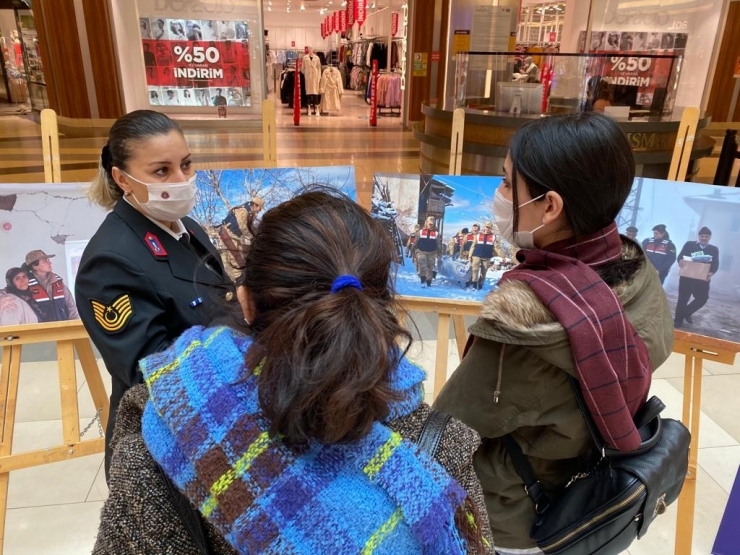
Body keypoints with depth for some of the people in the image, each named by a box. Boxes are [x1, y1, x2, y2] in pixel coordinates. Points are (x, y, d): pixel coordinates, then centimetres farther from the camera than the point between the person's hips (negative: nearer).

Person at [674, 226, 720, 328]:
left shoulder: (714, 249, 11)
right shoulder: (689, 244, 6)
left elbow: (716, 264, 2)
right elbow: (680, 257, -3)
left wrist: (711, 272, -19)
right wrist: (681, 262, -27)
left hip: (703, 278, 2)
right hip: (687, 277, -2)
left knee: (703, 298, -4)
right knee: (683, 298, 1)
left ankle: (687, 313, 20)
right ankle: (678, 320, 11)